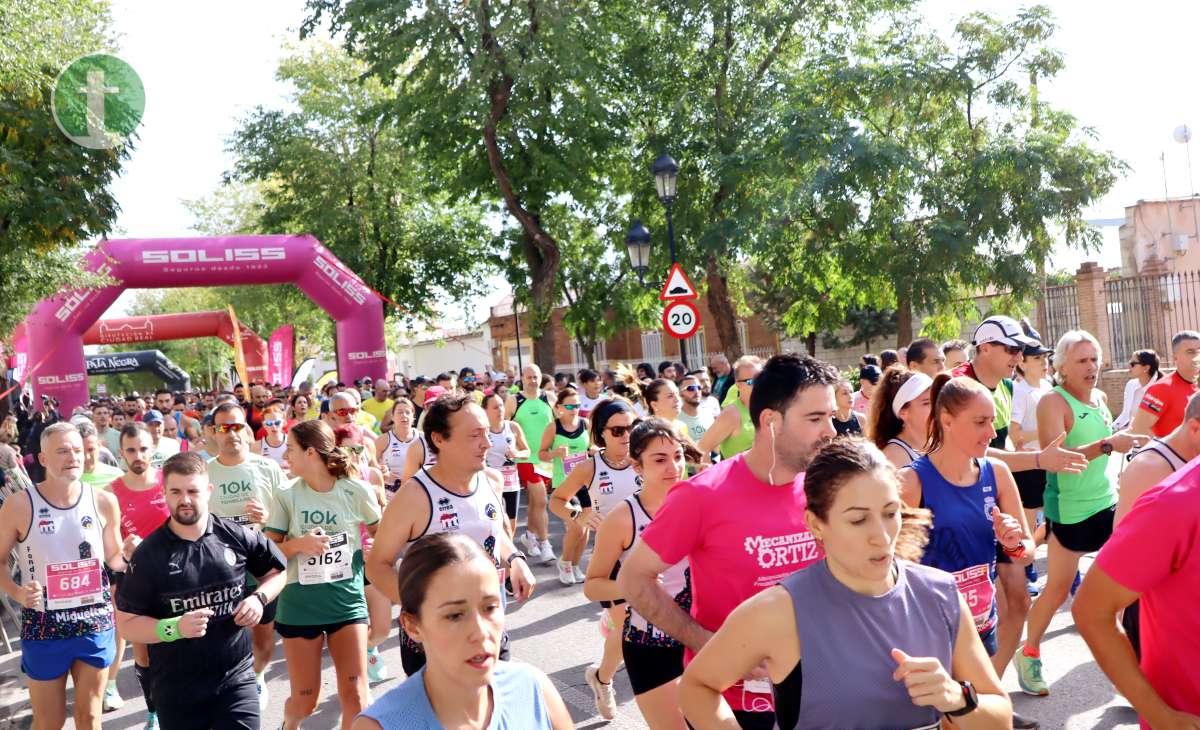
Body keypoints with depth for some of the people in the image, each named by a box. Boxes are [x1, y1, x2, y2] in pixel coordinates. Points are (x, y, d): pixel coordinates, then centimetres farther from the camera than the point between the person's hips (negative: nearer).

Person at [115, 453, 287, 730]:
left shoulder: (237, 537, -3)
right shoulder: (148, 554, -7)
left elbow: (277, 570, 13)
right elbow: (127, 624, -5)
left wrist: (259, 598, -6)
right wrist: (175, 627, -20)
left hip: (237, 677, 0)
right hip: (176, 689, 0)